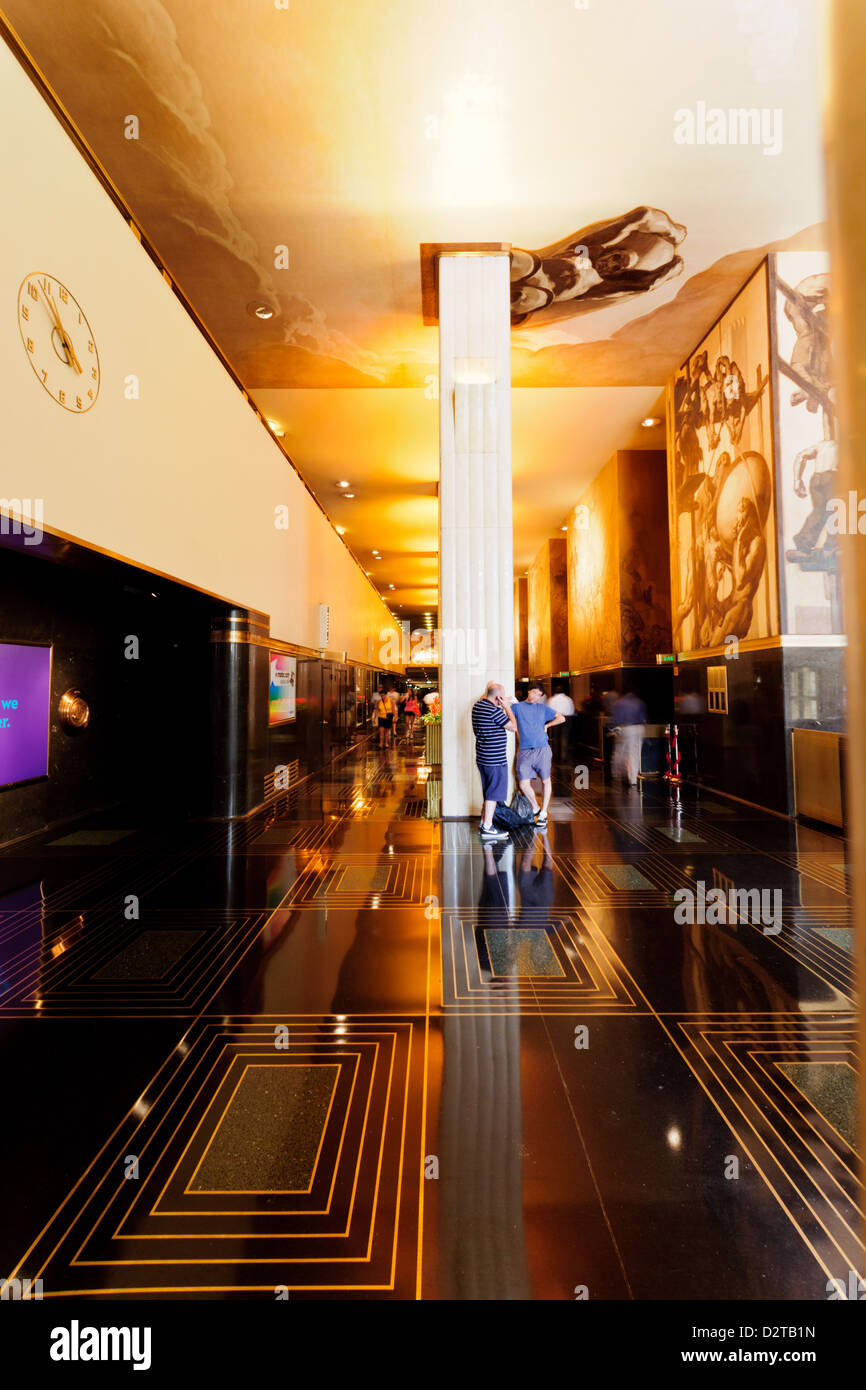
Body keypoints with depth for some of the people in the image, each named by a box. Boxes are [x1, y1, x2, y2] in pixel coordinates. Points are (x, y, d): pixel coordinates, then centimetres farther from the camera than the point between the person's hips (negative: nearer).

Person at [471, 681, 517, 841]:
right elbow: (513, 727, -13)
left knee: (488, 792, 19)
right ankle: (487, 828, 5)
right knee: (494, 793, 0)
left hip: (482, 758, 9)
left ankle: (483, 824, 26)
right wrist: (507, 707, -7)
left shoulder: (477, 706, 7)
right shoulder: (494, 710, -20)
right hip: (495, 759, -9)